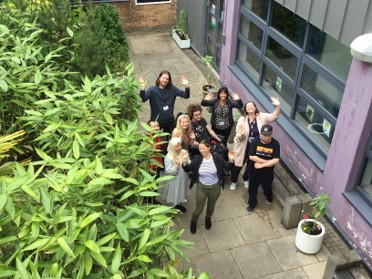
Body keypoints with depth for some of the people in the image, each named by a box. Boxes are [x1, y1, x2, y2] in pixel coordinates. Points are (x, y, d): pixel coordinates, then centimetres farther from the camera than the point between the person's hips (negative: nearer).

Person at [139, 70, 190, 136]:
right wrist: (143, 88, -38)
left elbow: (186, 95, -1)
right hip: (156, 121, -3)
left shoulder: (172, 89, 2)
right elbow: (143, 99, -23)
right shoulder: (152, 90, -8)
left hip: (170, 121, 3)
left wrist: (186, 86, -18)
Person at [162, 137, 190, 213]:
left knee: (181, 193, 24)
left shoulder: (184, 153, -9)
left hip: (183, 180, 5)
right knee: (174, 195, 12)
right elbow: (169, 172, -26)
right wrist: (177, 164, -34)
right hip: (174, 182, -5)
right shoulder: (168, 158, -23)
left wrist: (186, 162, -27)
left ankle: (179, 205, 49)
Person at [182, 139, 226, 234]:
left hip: (215, 188, 0)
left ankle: (208, 219, 60)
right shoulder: (197, 158, -13)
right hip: (201, 188, 0)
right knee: (199, 209, 14)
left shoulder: (218, 158, -18)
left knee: (211, 207, 26)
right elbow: (187, 169, -10)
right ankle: (193, 222, 47)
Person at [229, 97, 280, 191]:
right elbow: (238, 136, -10)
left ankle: (245, 179, 53)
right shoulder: (242, 120, -13)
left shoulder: (262, 117, -10)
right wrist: (240, 135, -35)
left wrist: (278, 106, -37)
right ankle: (233, 181, 41)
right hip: (244, 148, -2)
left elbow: (274, 116, -21)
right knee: (237, 166, 13)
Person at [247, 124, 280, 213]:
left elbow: (276, 160, -22)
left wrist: (261, 165, -23)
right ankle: (252, 203, 46)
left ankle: (269, 197, 59)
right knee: (252, 189, 19)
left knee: (267, 188, 25)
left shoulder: (275, 144, -18)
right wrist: (267, 161, -21)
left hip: (268, 172, 0)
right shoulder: (255, 141, -18)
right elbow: (251, 157, -22)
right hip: (254, 171, 0)